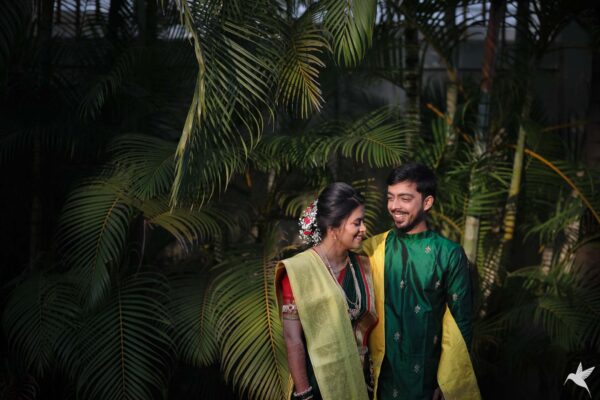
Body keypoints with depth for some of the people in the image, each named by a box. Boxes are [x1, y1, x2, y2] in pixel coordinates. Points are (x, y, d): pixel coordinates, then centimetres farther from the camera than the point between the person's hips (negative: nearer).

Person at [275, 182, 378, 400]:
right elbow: (292, 339, -15)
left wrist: (374, 378, 6)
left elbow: (368, 326, 8)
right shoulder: (299, 270, -15)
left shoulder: (363, 266, 2)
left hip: (359, 381, 5)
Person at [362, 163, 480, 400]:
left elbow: (460, 322, -3)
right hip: (382, 372, 1)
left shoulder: (449, 254, -8)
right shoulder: (372, 249, -2)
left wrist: (448, 380, -3)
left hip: (428, 374, -1)